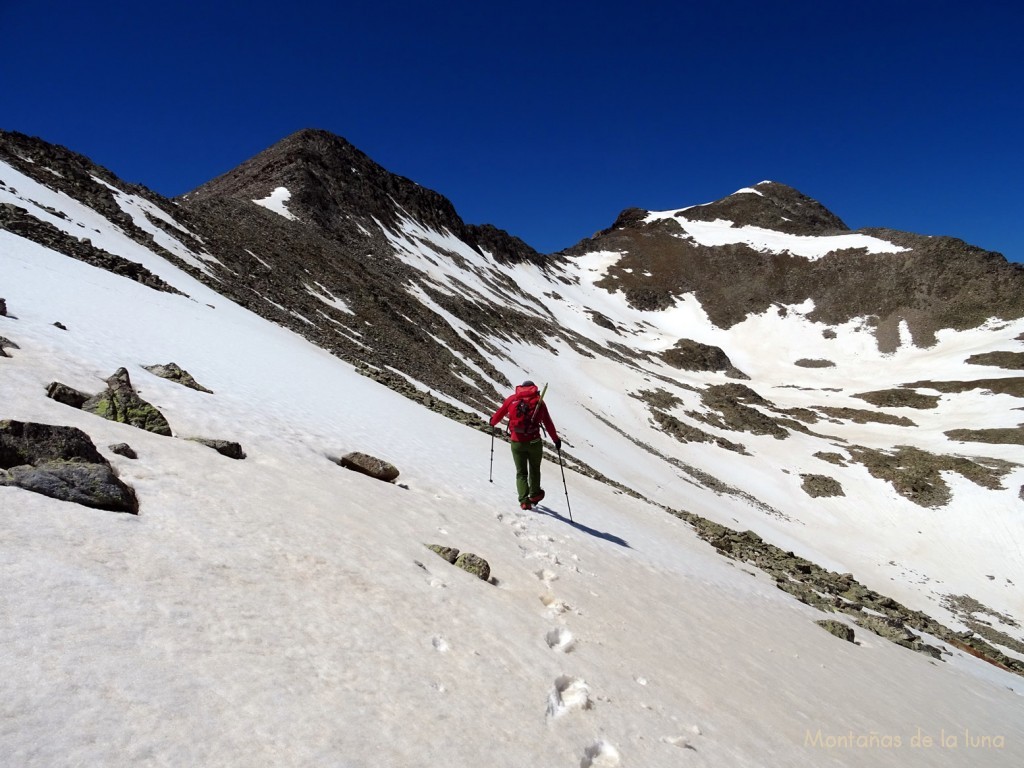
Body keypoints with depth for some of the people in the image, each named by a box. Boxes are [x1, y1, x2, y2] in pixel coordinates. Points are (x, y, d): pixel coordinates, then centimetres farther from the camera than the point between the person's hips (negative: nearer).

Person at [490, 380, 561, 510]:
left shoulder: (512, 398, 5)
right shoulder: (539, 401, 5)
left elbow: (500, 413, 15)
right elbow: (548, 423, 6)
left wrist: (492, 422, 36)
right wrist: (556, 440, 15)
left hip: (516, 442, 0)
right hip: (534, 442, 0)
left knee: (521, 472, 11)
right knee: (534, 469, 22)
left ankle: (524, 500, -2)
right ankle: (534, 494, 31)